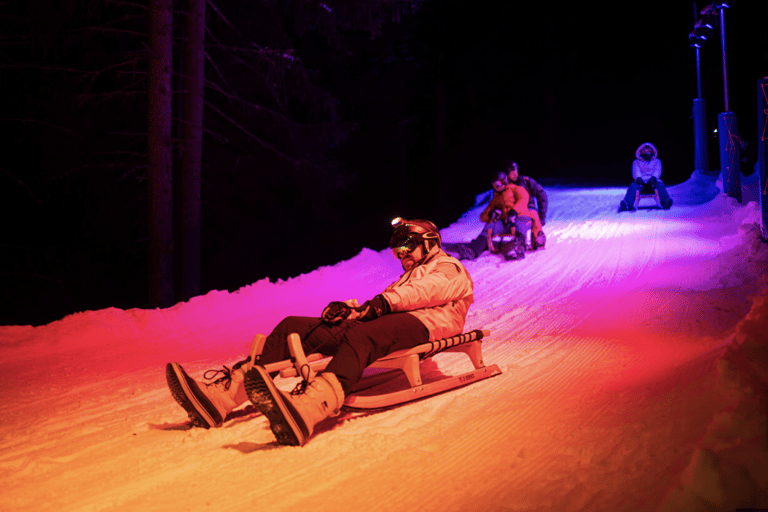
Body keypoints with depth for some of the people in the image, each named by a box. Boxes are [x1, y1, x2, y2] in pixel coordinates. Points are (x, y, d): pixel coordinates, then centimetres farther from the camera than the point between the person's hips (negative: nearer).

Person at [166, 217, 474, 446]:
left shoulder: (450, 268, 19)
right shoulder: (407, 277, 41)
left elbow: (424, 289, -5)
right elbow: (375, 307, 23)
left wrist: (384, 302, -20)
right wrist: (349, 308, 1)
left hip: (418, 326, -7)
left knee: (359, 336, -41)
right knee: (292, 327, -11)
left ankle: (302, 412, -70)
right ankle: (220, 395, -28)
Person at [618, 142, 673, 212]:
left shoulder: (656, 161, 22)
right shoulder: (636, 162, 21)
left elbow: (657, 171, 4)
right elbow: (636, 172, 3)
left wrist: (653, 177, -21)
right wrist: (638, 178, -22)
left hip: (653, 182, 0)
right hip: (641, 183, 0)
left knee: (659, 184, -35)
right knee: (633, 186, -34)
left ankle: (665, 202, -57)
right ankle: (627, 204, -58)